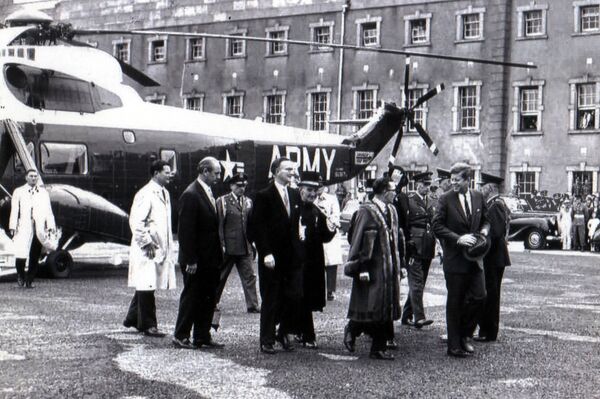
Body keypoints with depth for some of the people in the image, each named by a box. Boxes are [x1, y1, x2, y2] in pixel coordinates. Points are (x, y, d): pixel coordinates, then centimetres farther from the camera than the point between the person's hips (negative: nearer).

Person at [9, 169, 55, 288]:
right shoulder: (18, 192, 10)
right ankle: (20, 275, 16)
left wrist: (51, 226, 0)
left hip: (39, 229, 2)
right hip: (24, 228, -2)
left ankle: (29, 280, 11)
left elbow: (48, 210, 11)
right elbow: (14, 210, 4)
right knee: (21, 255, -10)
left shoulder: (44, 193, 15)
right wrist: (13, 227, -5)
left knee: (35, 257, 0)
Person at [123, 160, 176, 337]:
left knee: (146, 286, 16)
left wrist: (168, 247, 16)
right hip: (147, 249, -9)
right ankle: (147, 325, 5)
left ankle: (132, 319, 28)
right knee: (147, 286, -2)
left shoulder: (164, 193, 14)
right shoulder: (145, 194, -14)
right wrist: (147, 243, -18)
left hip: (161, 248, 9)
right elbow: (136, 221, -18)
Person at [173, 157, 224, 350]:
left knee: (208, 298, 12)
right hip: (197, 260, -8)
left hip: (210, 259, 9)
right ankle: (180, 336, 13)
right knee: (191, 297, 2)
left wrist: (219, 253, 13)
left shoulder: (208, 193, 12)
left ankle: (203, 337, 20)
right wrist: (190, 260, -20)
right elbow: (186, 231, -19)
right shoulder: (191, 195, -16)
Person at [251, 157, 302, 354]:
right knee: (270, 300, 2)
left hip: (292, 256, 5)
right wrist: (266, 253, -16)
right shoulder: (264, 196, -7)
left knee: (294, 295, 2)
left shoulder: (295, 195, 12)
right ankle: (267, 340, 13)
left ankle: (284, 332, 22)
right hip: (272, 257, -5)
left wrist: (297, 248, 9)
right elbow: (257, 227, -10)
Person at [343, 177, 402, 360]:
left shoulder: (391, 210, 11)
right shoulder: (366, 211, -13)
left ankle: (379, 348, 13)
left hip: (388, 267, 8)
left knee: (385, 307, 7)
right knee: (369, 306, -5)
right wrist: (361, 268, -17)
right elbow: (358, 240, -14)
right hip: (372, 267, -8)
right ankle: (352, 329, 22)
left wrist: (398, 265, 13)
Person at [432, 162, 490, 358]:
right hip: (455, 259, -4)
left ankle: (463, 334, 21)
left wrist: (484, 230, -3)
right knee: (455, 303, 2)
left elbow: (485, 219, 19)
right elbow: (437, 226, -10)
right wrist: (458, 239, -19)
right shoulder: (446, 199, -7)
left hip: (474, 257, 4)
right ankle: (454, 346, 11)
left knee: (479, 296, 0)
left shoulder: (478, 197, 6)